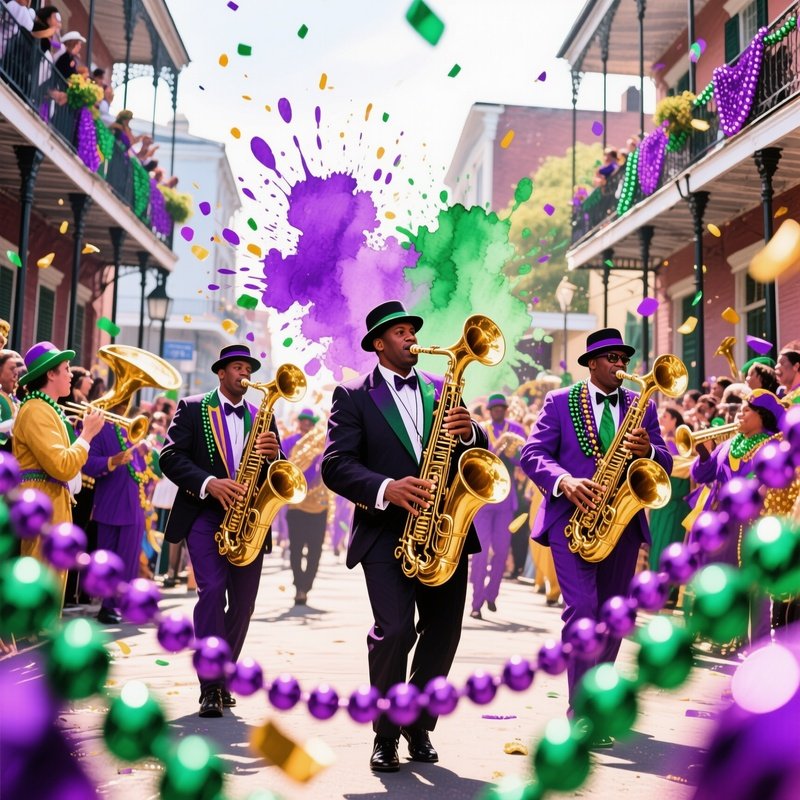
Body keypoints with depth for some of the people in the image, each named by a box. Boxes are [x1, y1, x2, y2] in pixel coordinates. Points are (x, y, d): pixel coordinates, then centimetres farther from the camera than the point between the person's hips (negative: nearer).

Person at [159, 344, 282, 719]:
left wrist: (274, 455, -12)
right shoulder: (192, 408, 6)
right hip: (205, 514, -4)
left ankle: (221, 677, 24)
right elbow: (170, 457, -6)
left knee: (243, 603, 6)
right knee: (212, 589, -19)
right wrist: (209, 483, -21)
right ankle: (210, 687, -14)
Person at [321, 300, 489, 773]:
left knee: (444, 631, 6)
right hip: (386, 531, -4)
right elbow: (336, 466, -8)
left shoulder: (442, 389, 15)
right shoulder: (353, 396, 3)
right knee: (394, 630, -16)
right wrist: (386, 489, -25)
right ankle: (386, 735, 5)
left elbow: (481, 453, 12)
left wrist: (469, 432, -11)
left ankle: (420, 726, 26)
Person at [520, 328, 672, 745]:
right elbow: (532, 453, -5)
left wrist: (647, 451, -16)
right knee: (582, 609, -16)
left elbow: (666, 463, 8)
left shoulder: (642, 406, 13)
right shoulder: (559, 402, 4)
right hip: (572, 520, -4)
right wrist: (565, 481, -24)